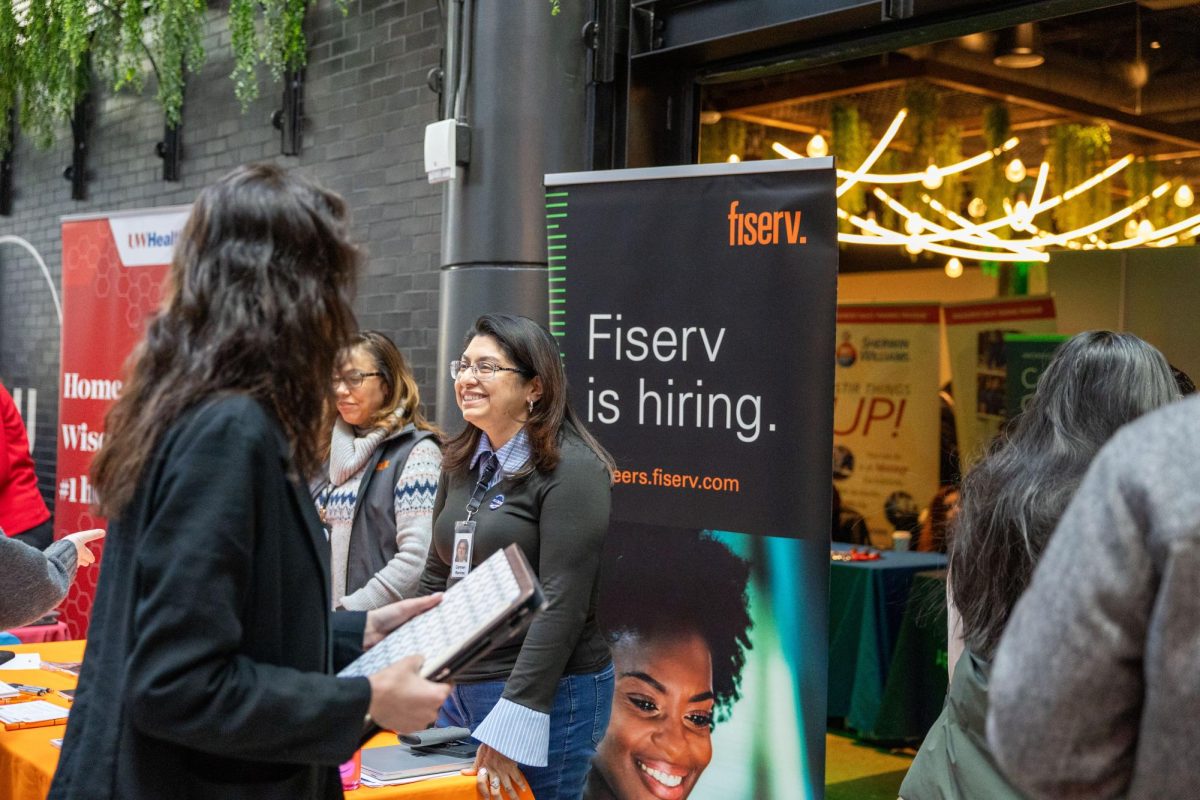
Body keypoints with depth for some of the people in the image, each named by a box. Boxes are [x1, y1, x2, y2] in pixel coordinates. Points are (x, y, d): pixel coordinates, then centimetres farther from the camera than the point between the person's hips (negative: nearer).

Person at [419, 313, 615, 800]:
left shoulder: (572, 471, -14)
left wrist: (509, 727, -22)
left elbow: (561, 606, -19)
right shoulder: (462, 464, 8)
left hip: (547, 695, -7)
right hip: (460, 687, 7)